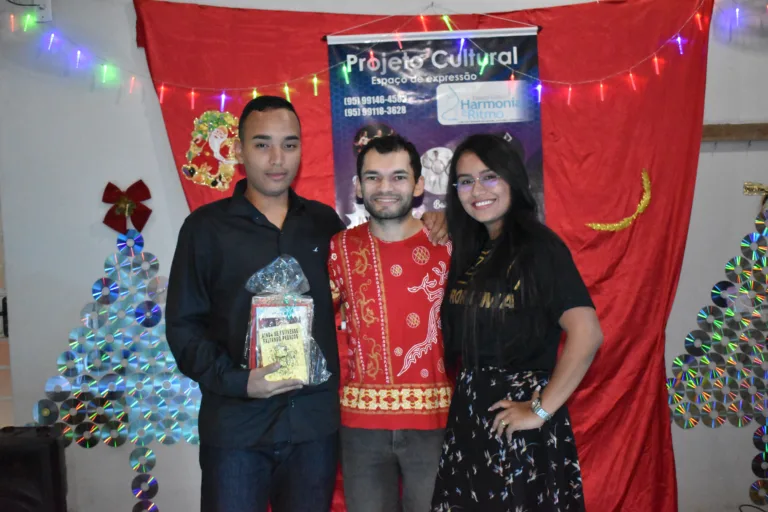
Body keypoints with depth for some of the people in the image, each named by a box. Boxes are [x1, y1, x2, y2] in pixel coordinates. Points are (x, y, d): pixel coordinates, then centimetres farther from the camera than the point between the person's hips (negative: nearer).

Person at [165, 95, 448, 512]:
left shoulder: (325, 221, 8)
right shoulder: (206, 227, -1)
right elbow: (183, 325, -2)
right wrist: (237, 380, -17)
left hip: (316, 421, 3)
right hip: (236, 425, -2)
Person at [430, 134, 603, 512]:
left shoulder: (539, 246, -15)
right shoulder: (469, 248, 7)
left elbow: (586, 334, -23)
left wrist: (542, 410, -17)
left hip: (517, 414, -7)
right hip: (469, 411, 7)